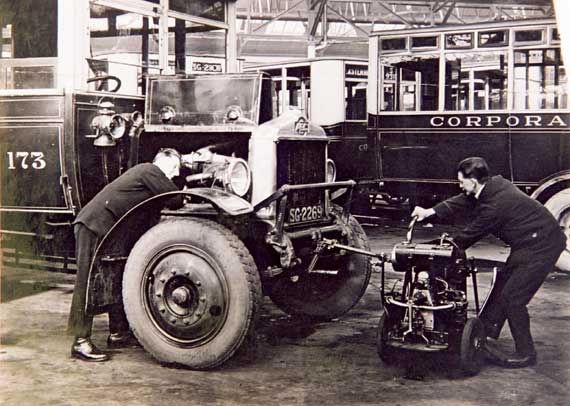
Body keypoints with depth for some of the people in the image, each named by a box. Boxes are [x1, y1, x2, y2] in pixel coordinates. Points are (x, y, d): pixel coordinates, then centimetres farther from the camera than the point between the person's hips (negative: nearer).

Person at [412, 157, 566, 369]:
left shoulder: (495, 205, -27)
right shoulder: (494, 183, 0)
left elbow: (470, 234, -15)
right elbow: (462, 202, 13)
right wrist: (431, 212, 10)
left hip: (541, 247, -10)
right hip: (528, 243, 10)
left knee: (512, 298, -7)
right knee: (502, 287, 15)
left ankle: (526, 354, 5)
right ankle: (485, 334, 25)